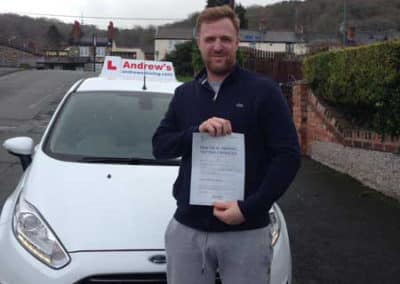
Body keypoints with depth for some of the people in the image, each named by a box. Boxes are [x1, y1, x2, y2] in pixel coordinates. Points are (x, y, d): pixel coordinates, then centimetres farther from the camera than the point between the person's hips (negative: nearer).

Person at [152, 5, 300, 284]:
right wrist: (196, 131, -13)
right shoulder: (184, 94, 11)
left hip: (246, 232, -3)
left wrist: (250, 207, -18)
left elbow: (288, 156, -8)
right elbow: (160, 147, 6)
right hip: (186, 228, 4)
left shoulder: (264, 91, -4)